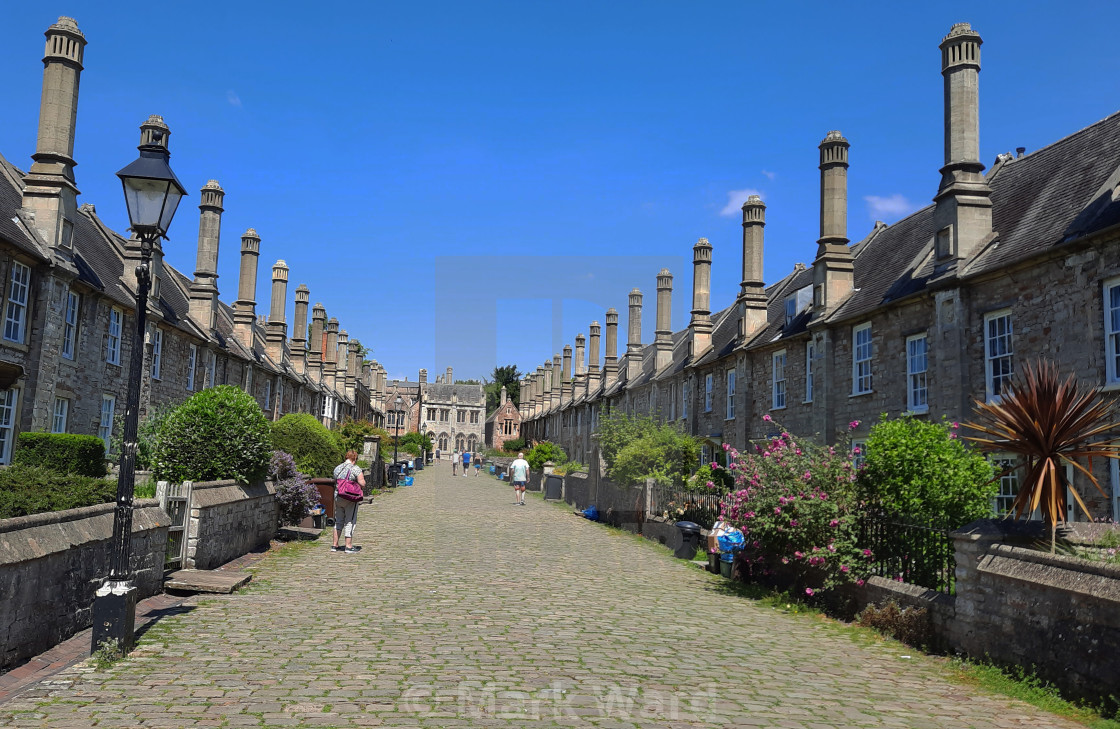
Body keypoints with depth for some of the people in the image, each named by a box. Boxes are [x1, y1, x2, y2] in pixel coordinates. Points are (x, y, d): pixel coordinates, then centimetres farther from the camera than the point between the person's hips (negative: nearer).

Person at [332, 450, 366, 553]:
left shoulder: (337, 468, 9)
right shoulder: (355, 469, -10)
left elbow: (335, 482, 15)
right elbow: (362, 483, -15)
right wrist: (362, 488, 4)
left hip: (338, 497, 6)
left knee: (338, 521, 15)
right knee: (350, 522, 2)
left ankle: (335, 545, 18)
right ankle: (348, 546, 3)